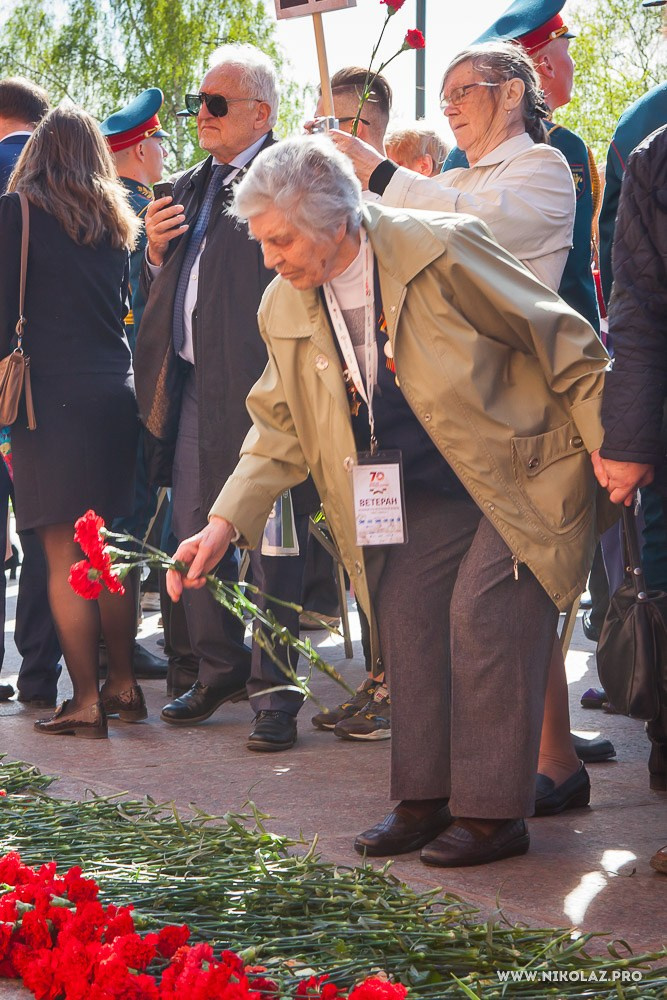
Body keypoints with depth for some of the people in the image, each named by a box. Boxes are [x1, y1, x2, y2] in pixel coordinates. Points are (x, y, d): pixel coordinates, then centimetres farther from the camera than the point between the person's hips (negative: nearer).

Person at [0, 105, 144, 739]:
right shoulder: (115, 219, 12)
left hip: (55, 395, -6)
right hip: (116, 394, 6)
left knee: (64, 556, -2)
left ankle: (85, 701, -2)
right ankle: (122, 685, 19)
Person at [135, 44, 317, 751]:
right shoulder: (188, 187, 19)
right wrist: (156, 251, 3)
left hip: (261, 384, -8)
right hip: (191, 387, 8)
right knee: (193, 533, 13)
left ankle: (275, 687, 7)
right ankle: (218, 668, 27)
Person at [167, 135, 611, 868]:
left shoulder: (441, 249, -20)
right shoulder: (285, 309, -2)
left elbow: (563, 342, -13)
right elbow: (280, 430, 7)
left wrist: (609, 448, -13)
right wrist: (224, 523, -5)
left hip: (516, 478, -6)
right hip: (418, 500, 6)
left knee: (482, 615, -14)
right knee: (407, 621, 2)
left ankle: (493, 811, -4)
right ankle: (425, 799, 16)